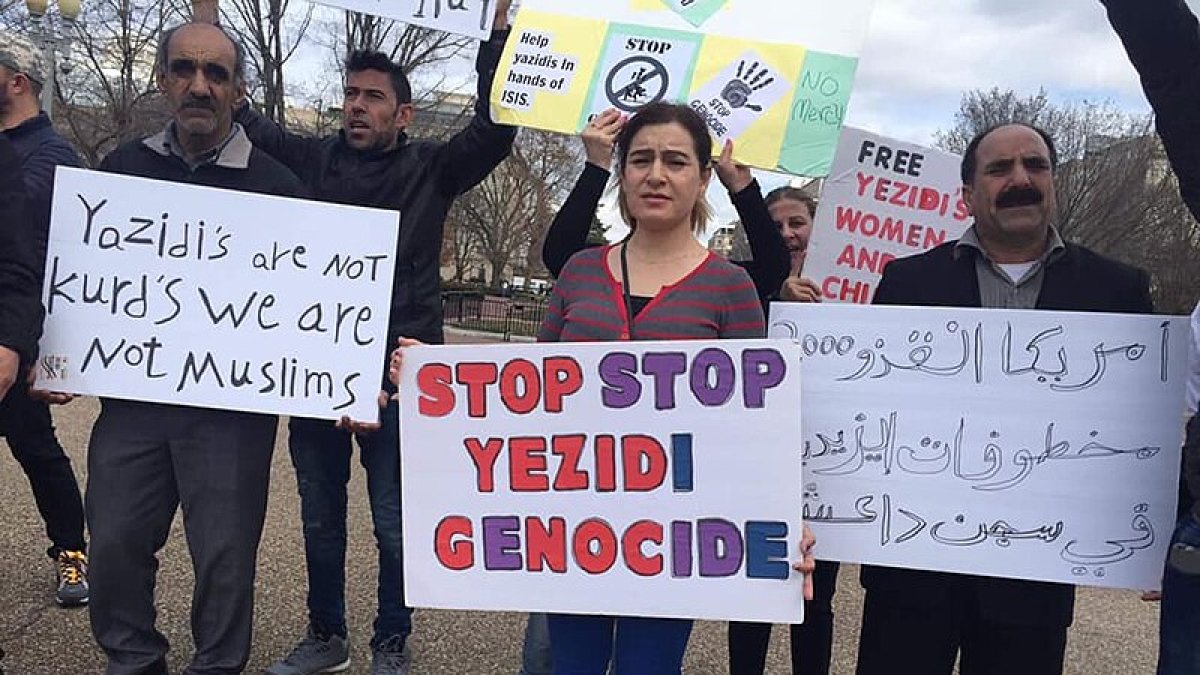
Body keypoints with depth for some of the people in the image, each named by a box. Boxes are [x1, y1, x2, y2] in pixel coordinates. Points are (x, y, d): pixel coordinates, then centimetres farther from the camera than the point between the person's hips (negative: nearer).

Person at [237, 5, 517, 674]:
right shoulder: (314, 160, 9)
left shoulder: (430, 168, 2)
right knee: (320, 518, 17)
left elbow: (494, 129, -10)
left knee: (395, 524, 7)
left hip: (399, 375, -3)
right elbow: (242, 120, 12)